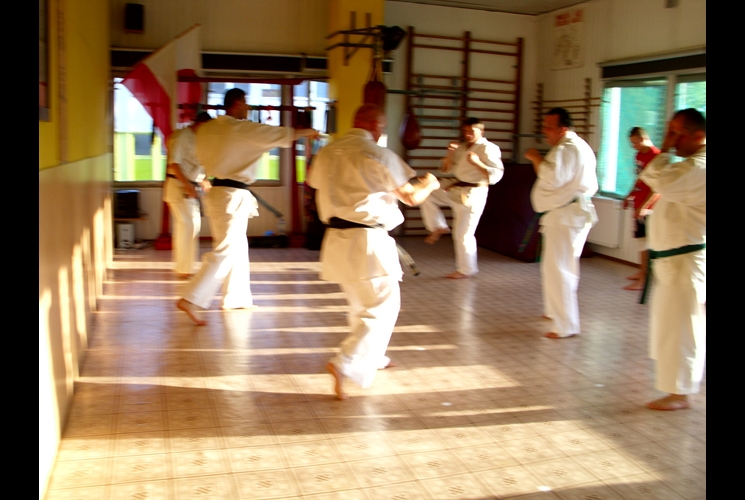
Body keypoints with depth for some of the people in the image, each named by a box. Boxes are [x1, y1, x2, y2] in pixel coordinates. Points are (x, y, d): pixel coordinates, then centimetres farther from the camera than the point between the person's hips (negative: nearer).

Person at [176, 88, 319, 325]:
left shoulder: (206, 129, 7)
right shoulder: (243, 129, -14)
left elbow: (204, 156, 20)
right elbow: (282, 134, -9)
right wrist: (309, 132, 5)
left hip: (217, 190, 9)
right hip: (233, 195, -9)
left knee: (237, 246, 20)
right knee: (225, 251, -8)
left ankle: (236, 297, 28)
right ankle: (190, 300, -14)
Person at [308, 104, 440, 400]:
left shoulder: (327, 153, 7)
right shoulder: (379, 156, -11)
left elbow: (312, 181, 27)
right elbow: (412, 197, -5)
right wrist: (429, 184, 17)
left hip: (336, 240, 8)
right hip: (367, 241, -7)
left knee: (361, 303, 25)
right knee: (382, 307, 1)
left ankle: (371, 357, 40)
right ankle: (346, 365, -14)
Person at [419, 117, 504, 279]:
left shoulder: (488, 148, -13)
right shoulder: (461, 148, 9)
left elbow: (496, 176, -20)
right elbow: (446, 169, 11)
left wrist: (477, 163, -30)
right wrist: (450, 153, -6)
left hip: (472, 194, -8)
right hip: (455, 189, 8)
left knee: (463, 234, -2)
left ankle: (466, 269, 14)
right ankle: (438, 227, 12)